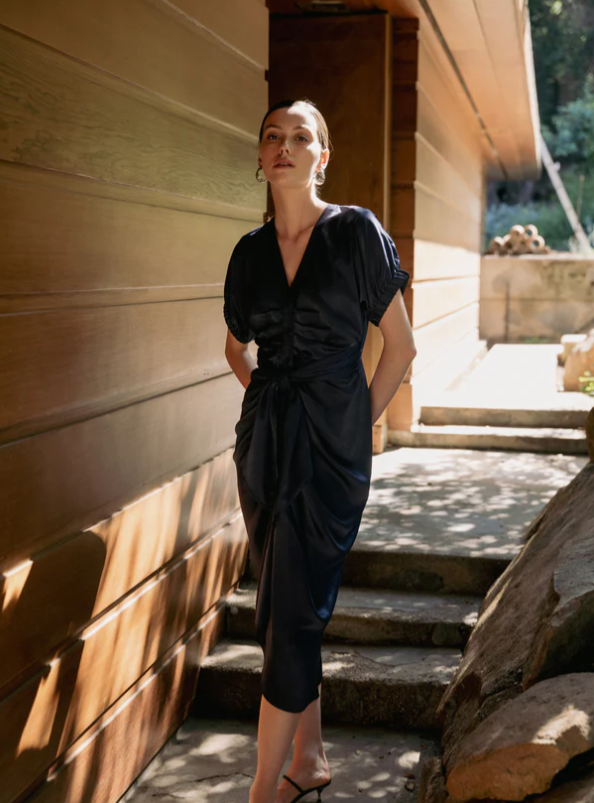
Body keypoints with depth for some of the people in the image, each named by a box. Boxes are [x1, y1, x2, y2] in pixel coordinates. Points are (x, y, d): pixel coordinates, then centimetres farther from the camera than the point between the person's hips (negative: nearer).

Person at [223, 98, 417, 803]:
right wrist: (267, 398, 9)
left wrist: (352, 427, -2)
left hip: (328, 450, -5)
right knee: (286, 607, 11)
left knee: (292, 612, -5)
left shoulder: (357, 231, -6)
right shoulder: (251, 250, 8)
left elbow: (400, 346, -3)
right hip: (263, 440, 5)